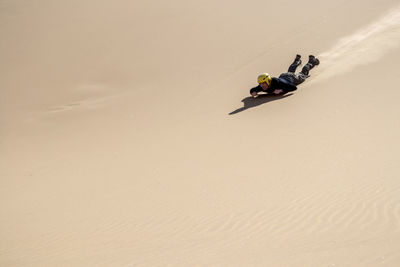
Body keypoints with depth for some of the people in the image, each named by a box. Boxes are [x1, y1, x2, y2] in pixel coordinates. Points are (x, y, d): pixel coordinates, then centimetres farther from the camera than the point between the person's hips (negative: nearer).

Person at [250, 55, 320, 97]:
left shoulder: (277, 82, -51)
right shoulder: (262, 86, -38)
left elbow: (294, 87, -48)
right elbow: (252, 90, -21)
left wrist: (281, 90, -56)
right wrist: (253, 93, -44)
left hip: (293, 78, -4)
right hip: (283, 76, 4)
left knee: (303, 74, 29)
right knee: (291, 71, 39)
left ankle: (312, 61, 55)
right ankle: (297, 61, 67)